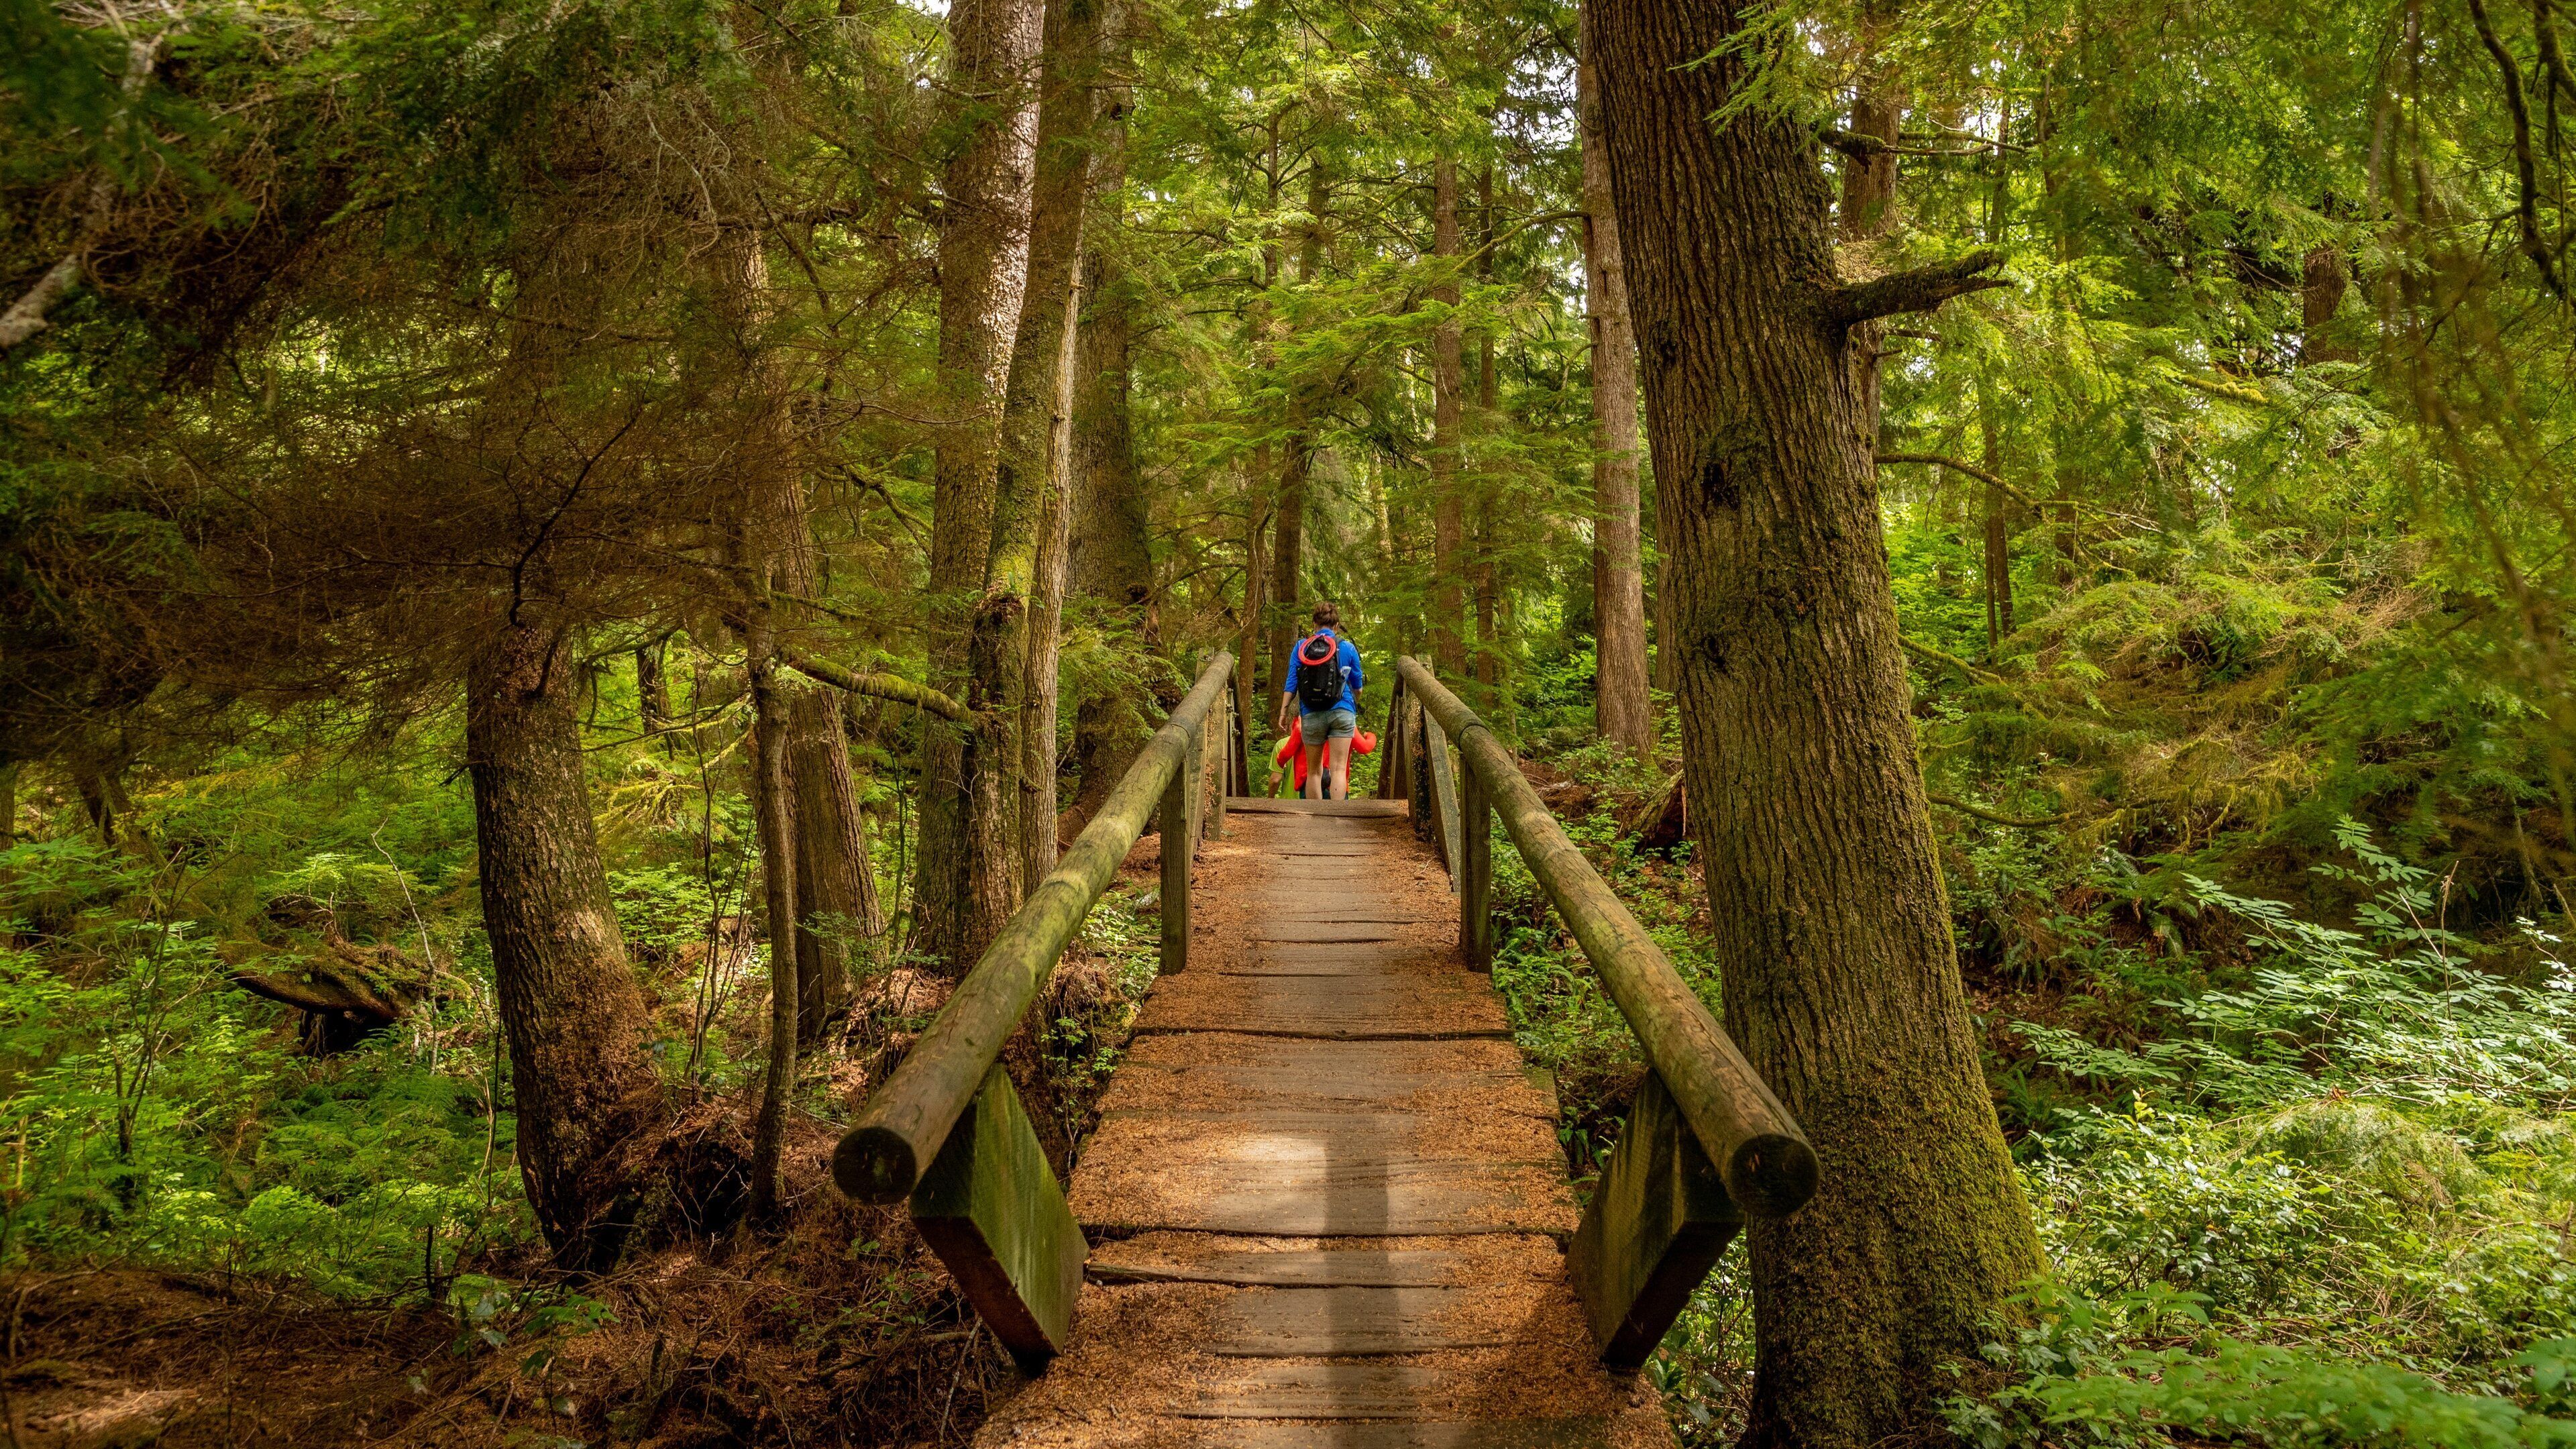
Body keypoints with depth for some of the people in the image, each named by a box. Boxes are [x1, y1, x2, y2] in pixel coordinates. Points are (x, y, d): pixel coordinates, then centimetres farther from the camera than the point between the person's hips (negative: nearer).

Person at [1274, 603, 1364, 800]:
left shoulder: (1301, 647, 7)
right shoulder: (1348, 648, 5)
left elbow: (1291, 683, 2)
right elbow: (1357, 686, 16)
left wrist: (1284, 712, 5)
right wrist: (1355, 704, 36)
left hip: (1311, 715, 1)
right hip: (1341, 712, -1)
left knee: (1313, 771, 11)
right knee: (1338, 769, -6)